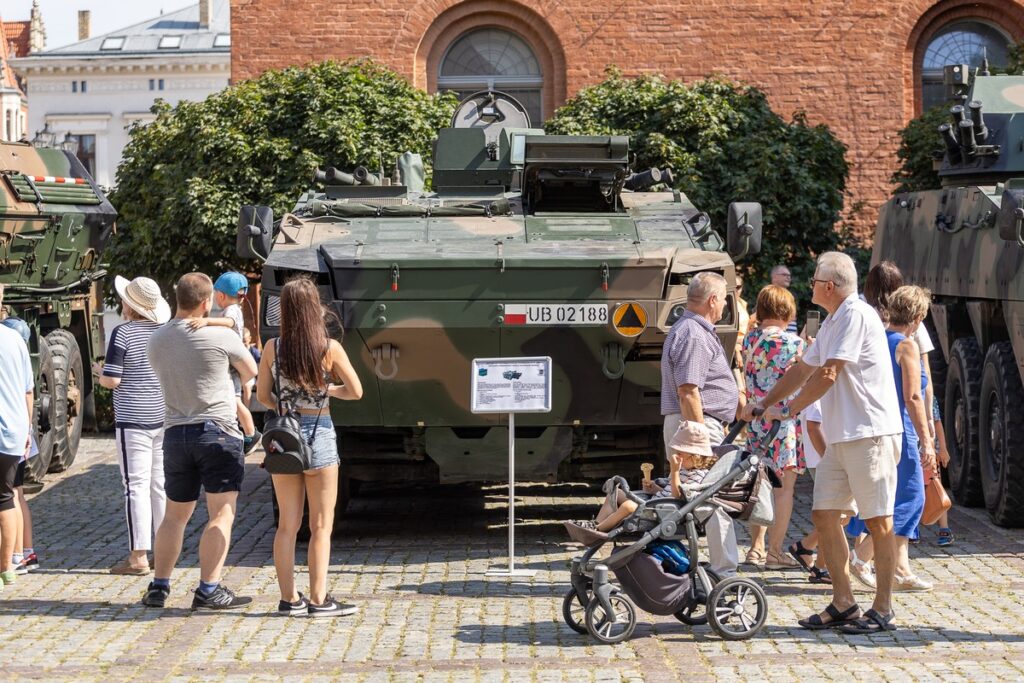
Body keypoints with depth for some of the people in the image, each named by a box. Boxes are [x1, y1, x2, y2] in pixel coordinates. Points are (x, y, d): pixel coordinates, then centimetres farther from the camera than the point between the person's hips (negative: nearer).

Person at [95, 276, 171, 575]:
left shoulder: (123, 333, -12)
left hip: (133, 421, -6)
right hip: (165, 419, 6)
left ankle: (138, 556, -4)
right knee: (162, 485, 12)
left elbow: (112, 380, -15)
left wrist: (98, 370, 6)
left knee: (136, 486, -4)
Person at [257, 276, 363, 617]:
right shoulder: (330, 348, -9)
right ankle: (318, 599, 2)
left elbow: (263, 396, 2)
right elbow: (355, 392, -4)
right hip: (319, 434, -3)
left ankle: (289, 598, 13)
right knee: (321, 526, 4)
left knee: (287, 525, 11)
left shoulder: (273, 348, -3)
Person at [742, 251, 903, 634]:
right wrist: (762, 405, 29)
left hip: (870, 433, -10)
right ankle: (843, 605, 11)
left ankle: (883, 610, 2)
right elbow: (803, 370, 28)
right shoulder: (832, 323, 19)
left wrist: (789, 411, -8)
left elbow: (827, 376, -17)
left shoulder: (856, 315, -13)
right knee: (824, 515, 6)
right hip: (841, 437, 10)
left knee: (878, 520, -3)